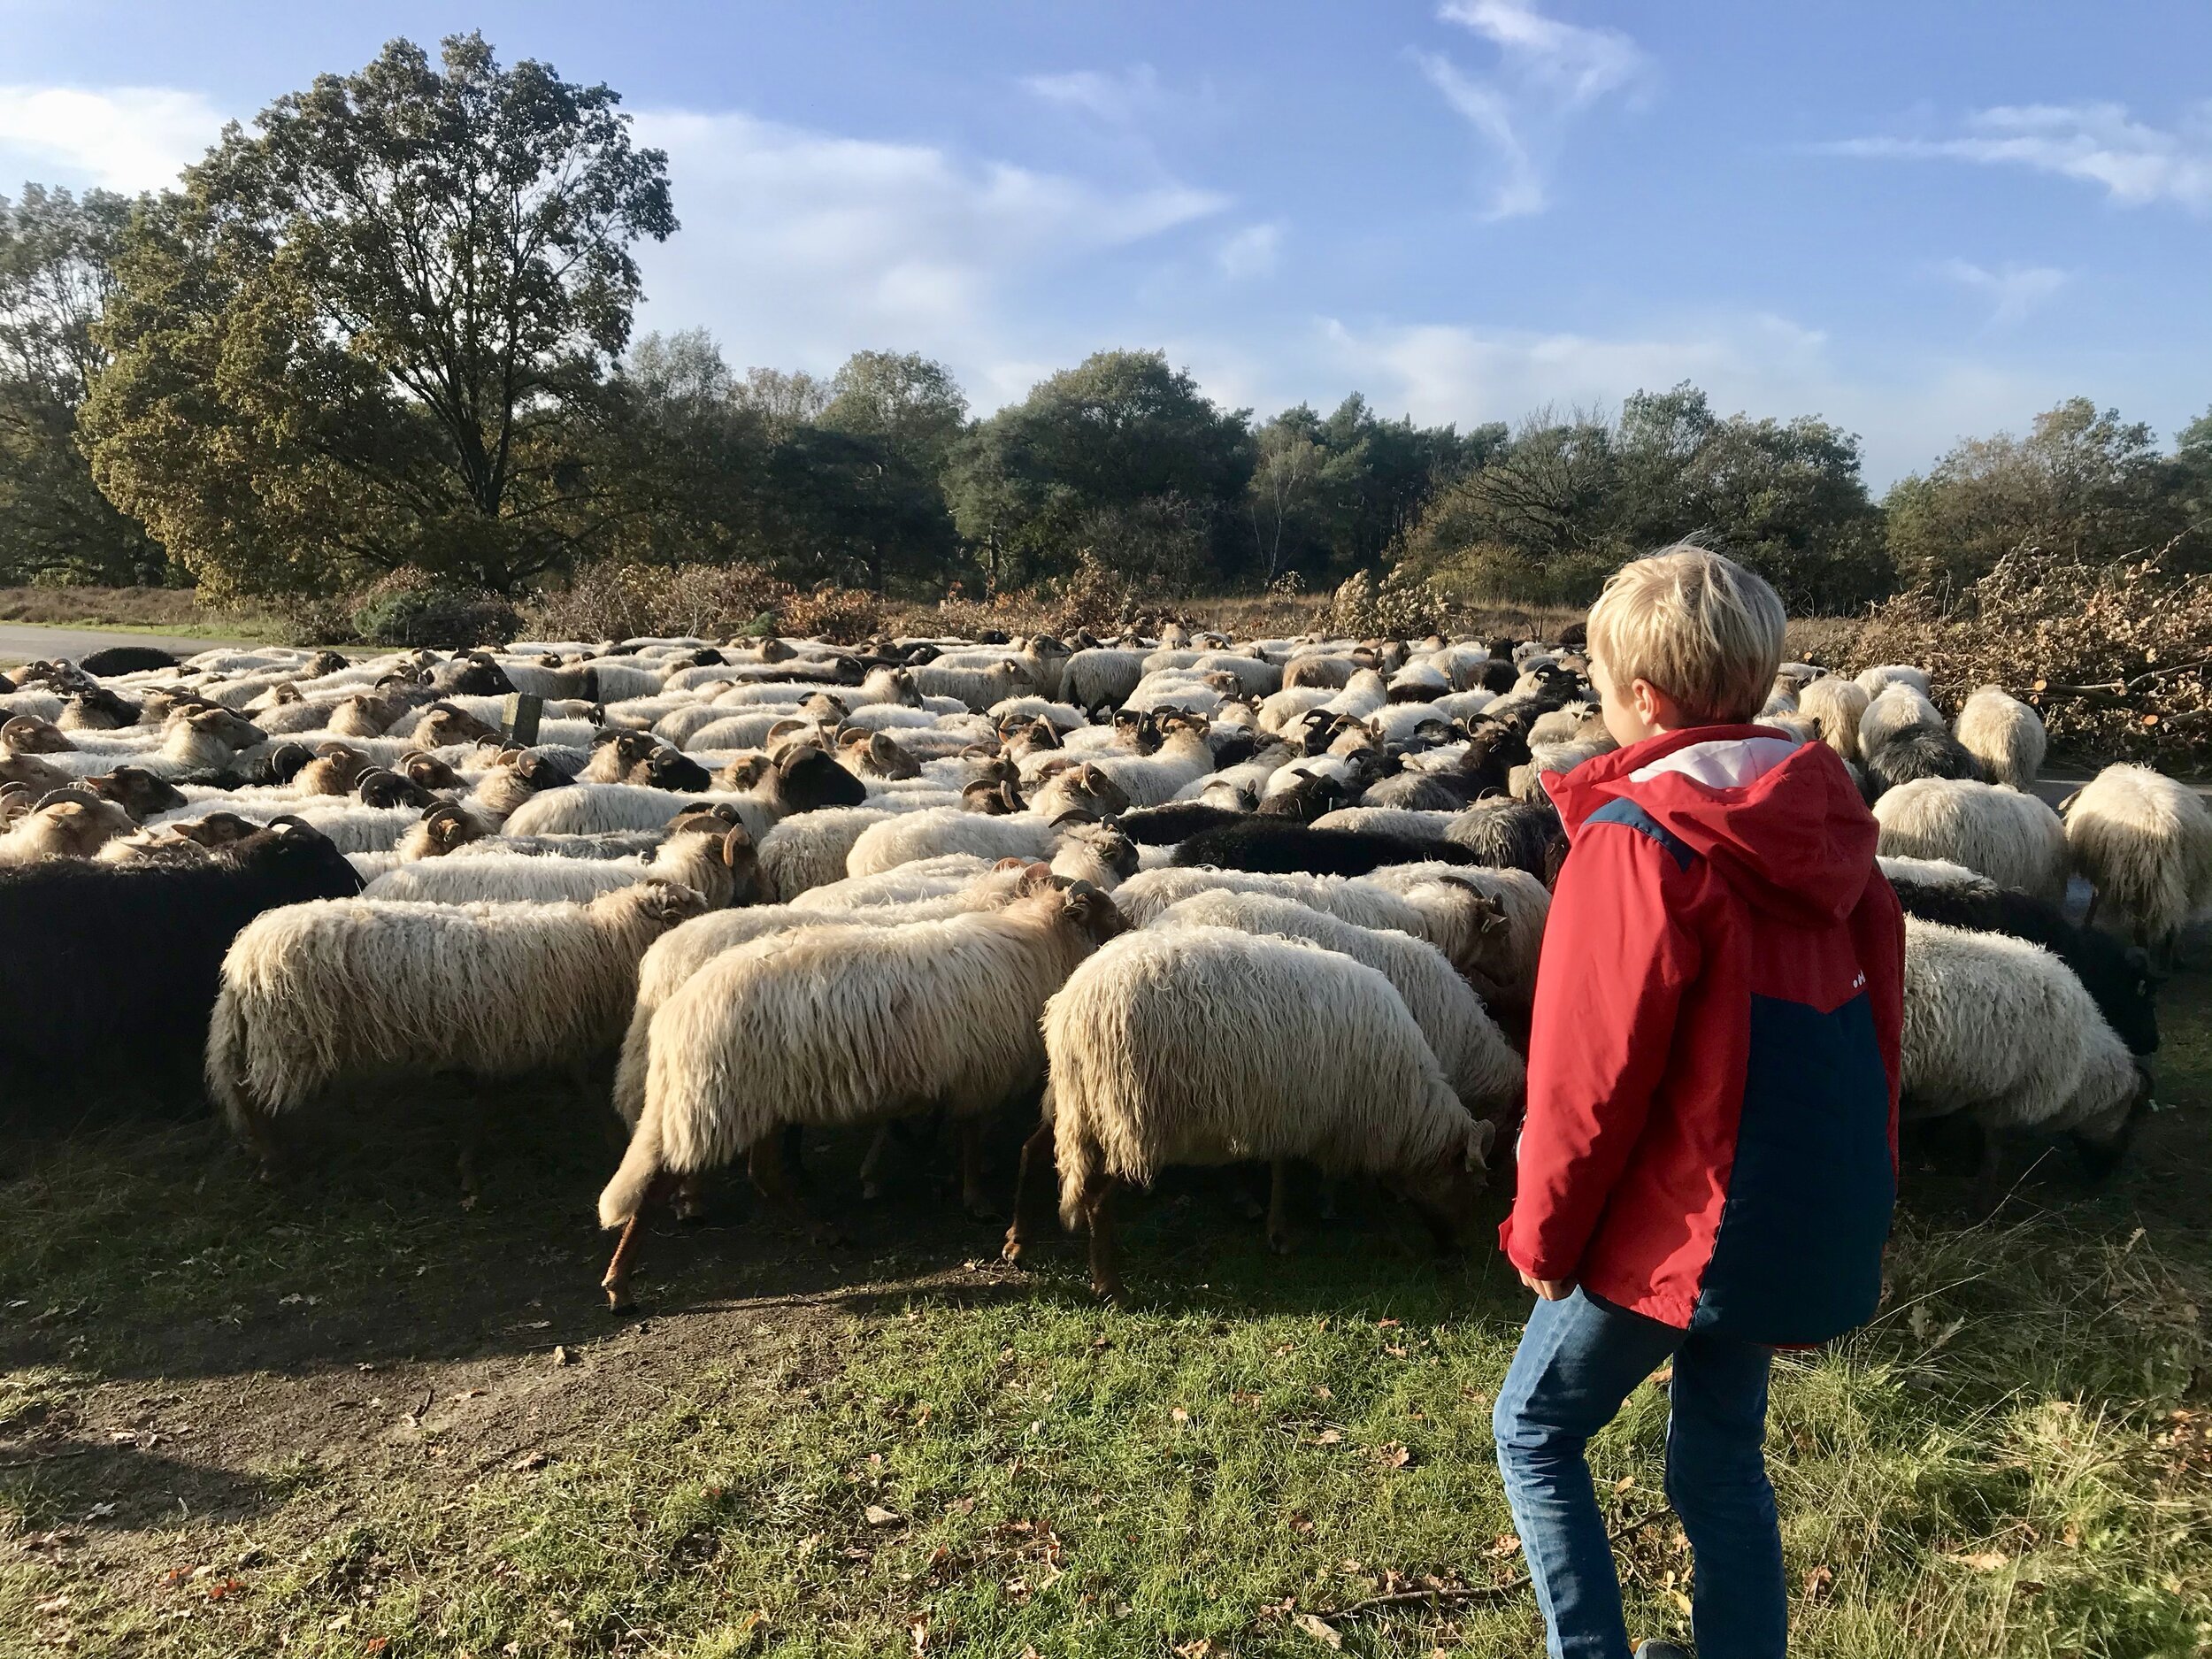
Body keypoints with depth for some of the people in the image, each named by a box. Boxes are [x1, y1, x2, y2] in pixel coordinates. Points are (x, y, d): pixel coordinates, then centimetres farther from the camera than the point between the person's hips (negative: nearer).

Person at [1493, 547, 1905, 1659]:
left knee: (1534, 1429, 14)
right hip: (1812, 1221, 8)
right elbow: (1878, 1010, 10)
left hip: (1681, 1223, -7)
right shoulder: (1826, 820, 3)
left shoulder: (1634, 838, -20)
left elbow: (1591, 1067, -18)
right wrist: (1857, 1193, 20)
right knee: (1722, 1458, 22)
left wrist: (1542, 1229, -5)